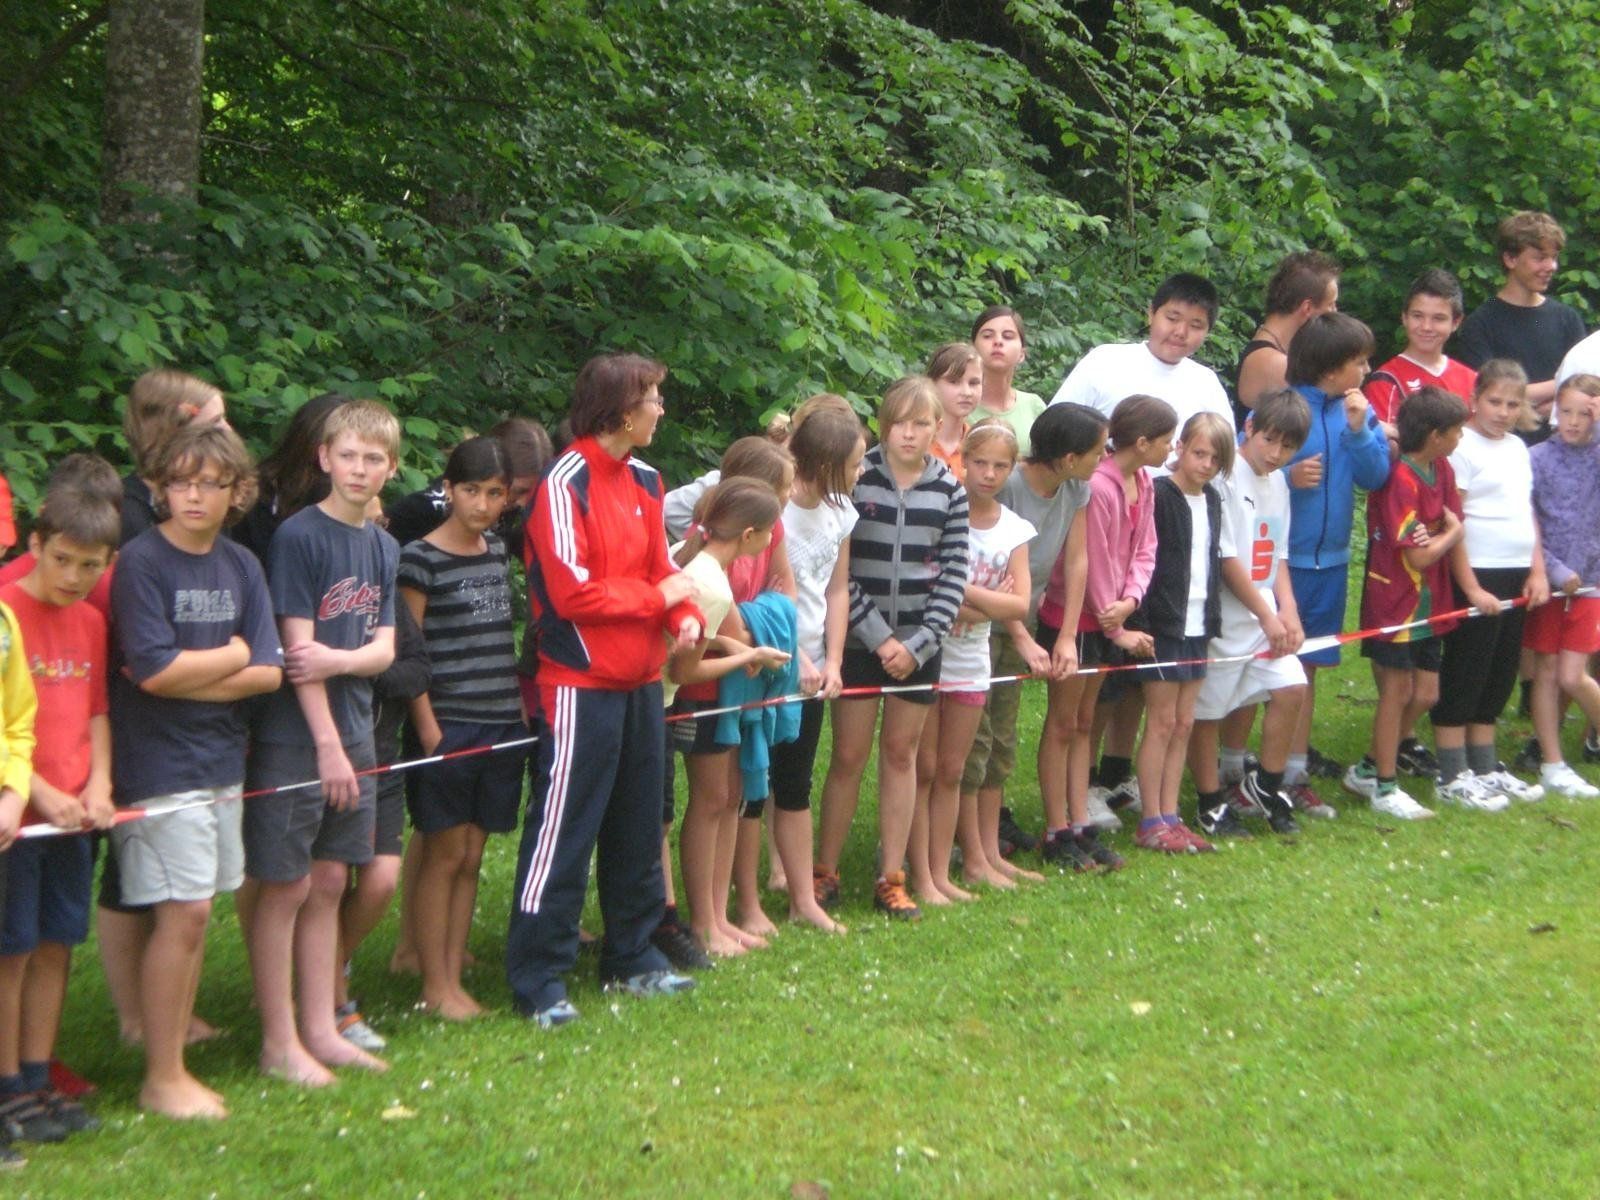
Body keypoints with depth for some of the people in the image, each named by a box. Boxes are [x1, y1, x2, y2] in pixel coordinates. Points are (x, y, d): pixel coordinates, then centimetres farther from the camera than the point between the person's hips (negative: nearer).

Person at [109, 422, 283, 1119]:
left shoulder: (242, 566, 8)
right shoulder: (141, 562, -9)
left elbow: (268, 673, 1)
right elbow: (153, 669, -18)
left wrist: (188, 675, -11)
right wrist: (230, 655, -4)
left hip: (221, 760, 6)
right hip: (160, 765, -6)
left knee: (195, 910, 9)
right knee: (184, 911, -7)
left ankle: (175, 1054, 19)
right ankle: (161, 1078, 4)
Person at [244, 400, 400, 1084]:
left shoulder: (384, 548, 10)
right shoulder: (298, 537, -10)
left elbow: (384, 650, 6)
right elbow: (296, 649, -14)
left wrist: (337, 658, -16)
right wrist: (327, 744, -16)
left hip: (354, 732, 7)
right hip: (295, 736, -7)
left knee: (330, 881, 12)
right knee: (285, 886, -1)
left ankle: (320, 1029, 20)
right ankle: (279, 1042, 7)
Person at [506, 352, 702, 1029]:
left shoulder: (643, 481, 12)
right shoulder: (566, 484, -14)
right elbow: (573, 593, -20)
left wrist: (685, 616, -6)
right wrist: (658, 596, -10)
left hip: (641, 681, 8)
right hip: (582, 685, -8)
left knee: (638, 827, 15)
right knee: (563, 832, -3)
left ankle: (632, 957, 28)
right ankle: (538, 979, 4)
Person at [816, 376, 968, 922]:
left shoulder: (950, 491, 1)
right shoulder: (856, 479, -7)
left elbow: (953, 575, 0)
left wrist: (917, 645, -8)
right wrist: (879, 637, -12)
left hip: (918, 646, 2)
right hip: (859, 642, -2)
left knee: (901, 754, 9)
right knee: (849, 755, 1)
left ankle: (891, 879, 16)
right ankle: (825, 871, 12)